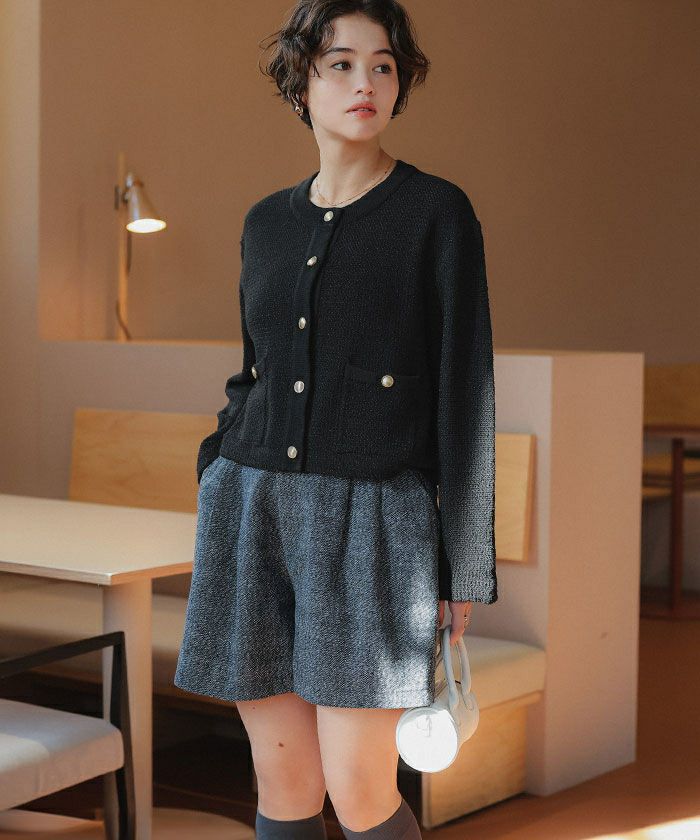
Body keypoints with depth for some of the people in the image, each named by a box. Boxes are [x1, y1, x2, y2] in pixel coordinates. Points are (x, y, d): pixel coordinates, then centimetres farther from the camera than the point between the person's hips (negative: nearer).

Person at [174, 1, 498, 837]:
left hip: (373, 527, -4)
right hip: (255, 517, 4)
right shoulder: (268, 222, 11)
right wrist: (217, 502, 9)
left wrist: (464, 565, -7)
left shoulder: (440, 214, -3)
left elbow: (465, 390, -5)